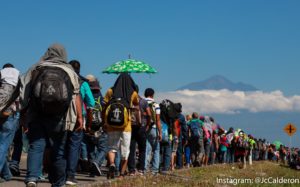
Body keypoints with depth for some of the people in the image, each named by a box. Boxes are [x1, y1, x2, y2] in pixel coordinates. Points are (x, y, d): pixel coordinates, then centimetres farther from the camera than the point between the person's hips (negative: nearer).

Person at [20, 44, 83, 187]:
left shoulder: (35, 69, 10)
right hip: (59, 118, 0)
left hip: (36, 116, 0)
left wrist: (23, 116, 5)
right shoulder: (70, 71, 11)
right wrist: (79, 117, 0)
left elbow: (24, 93, 3)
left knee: (36, 147, -1)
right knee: (58, 151, 11)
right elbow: (76, 96, 1)